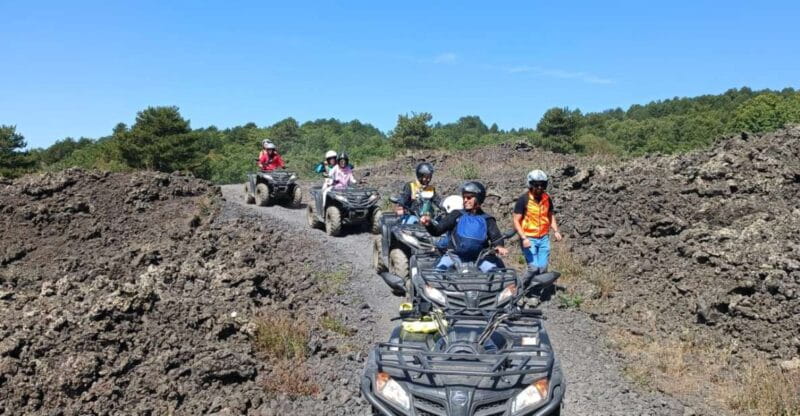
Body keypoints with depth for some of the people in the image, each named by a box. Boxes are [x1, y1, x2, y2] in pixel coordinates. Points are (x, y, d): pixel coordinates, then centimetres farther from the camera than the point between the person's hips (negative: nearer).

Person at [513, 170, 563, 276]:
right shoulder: (523, 200, -10)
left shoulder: (547, 199, 5)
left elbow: (551, 215, 20)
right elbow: (516, 221, -10)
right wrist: (523, 238, -20)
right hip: (529, 239, -5)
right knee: (534, 268, -12)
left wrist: (555, 231, 4)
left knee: (543, 268, 4)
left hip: (544, 238, 5)